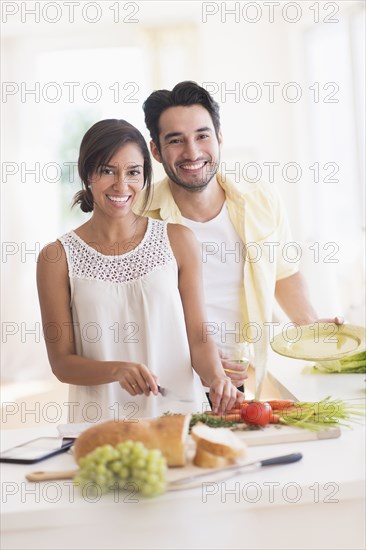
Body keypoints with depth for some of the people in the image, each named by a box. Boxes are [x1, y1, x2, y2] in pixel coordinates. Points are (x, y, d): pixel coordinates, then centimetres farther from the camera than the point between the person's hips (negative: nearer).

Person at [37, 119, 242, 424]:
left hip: (180, 409, 1)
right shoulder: (58, 258, 1)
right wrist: (117, 370, -15)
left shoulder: (178, 241, 5)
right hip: (103, 422, -1)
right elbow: (61, 361, 2)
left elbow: (198, 338, 7)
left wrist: (216, 377, -12)